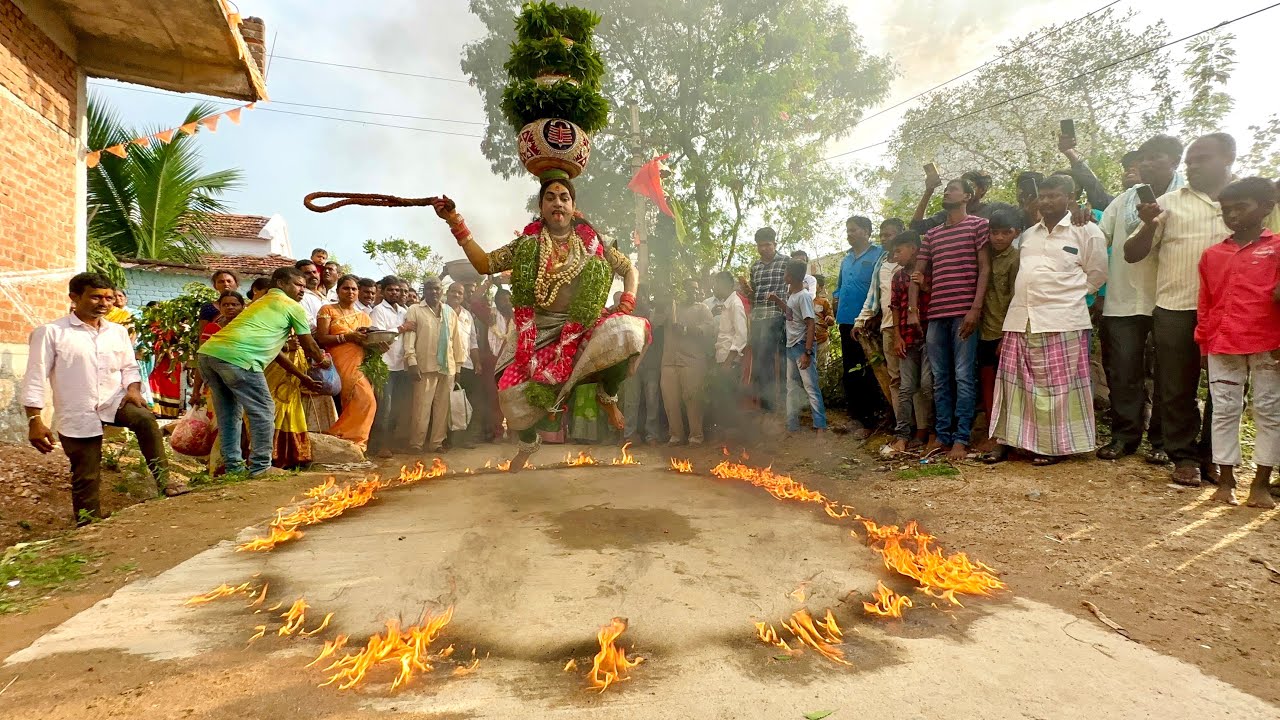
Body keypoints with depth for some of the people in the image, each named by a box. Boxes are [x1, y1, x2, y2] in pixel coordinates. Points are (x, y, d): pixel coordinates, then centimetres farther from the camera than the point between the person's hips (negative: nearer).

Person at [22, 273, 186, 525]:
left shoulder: (118, 332, 6)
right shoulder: (50, 333, -7)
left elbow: (129, 367, 14)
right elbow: (35, 379, -8)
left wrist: (133, 389, -8)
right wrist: (35, 421, -12)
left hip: (113, 402, 3)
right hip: (77, 414, -3)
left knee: (145, 418, -30)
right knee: (86, 478, 4)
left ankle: (163, 480, -24)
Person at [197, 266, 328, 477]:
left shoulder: (260, 302, 35)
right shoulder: (293, 307, 9)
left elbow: (272, 346, 40)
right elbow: (309, 346, 16)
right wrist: (322, 360, 36)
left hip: (208, 351, 9)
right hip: (236, 357, -9)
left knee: (229, 414, 17)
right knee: (263, 412, 2)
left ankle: (233, 467, 22)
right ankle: (260, 466, 5)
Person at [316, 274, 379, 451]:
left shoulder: (363, 316, 22)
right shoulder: (328, 310, 7)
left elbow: (369, 341, 18)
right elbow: (321, 338, -4)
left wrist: (378, 346, -4)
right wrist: (348, 337, -14)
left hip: (360, 366, 5)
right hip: (341, 365, -5)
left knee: (366, 402, -6)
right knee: (365, 401, -18)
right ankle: (354, 443, -5)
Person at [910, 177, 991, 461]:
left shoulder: (978, 225, 4)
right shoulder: (932, 234, 20)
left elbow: (985, 268, -3)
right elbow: (919, 272, 17)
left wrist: (976, 308, -13)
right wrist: (913, 308, 4)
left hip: (964, 312, -5)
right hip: (935, 314, 6)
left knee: (963, 377, -4)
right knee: (940, 379, 8)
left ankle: (961, 438, 1)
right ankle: (942, 434, 15)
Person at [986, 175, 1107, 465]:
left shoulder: (1086, 231, 2)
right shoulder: (1028, 235, 18)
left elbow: (1096, 274, 5)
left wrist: (1067, 297, 5)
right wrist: (1033, 298, 15)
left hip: (1062, 321, -5)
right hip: (1020, 319, 5)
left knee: (1057, 385, -1)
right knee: (1014, 381, 5)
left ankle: (1056, 445, 9)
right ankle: (1006, 441, 12)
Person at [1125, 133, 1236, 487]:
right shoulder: (1169, 202, 8)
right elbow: (1131, 254, 5)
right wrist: (1149, 223, -12)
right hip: (1176, 309, -1)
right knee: (1177, 388, 5)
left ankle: (1213, 458, 22)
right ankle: (1184, 457, 18)